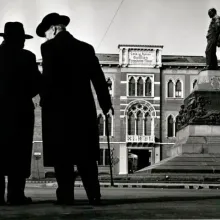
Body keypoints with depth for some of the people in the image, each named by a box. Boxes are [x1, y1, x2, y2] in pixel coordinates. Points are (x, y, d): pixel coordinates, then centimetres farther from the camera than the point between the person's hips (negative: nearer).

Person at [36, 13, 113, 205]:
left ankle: (66, 195, -1)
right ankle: (94, 195, 5)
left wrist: (45, 102, -2)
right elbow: (98, 77, 10)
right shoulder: (86, 48, 10)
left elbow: (48, 78, -13)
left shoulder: (49, 47, -4)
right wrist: (106, 103, 17)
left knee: (62, 155, 1)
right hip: (83, 108, 5)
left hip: (58, 108, -4)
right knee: (86, 155, 9)